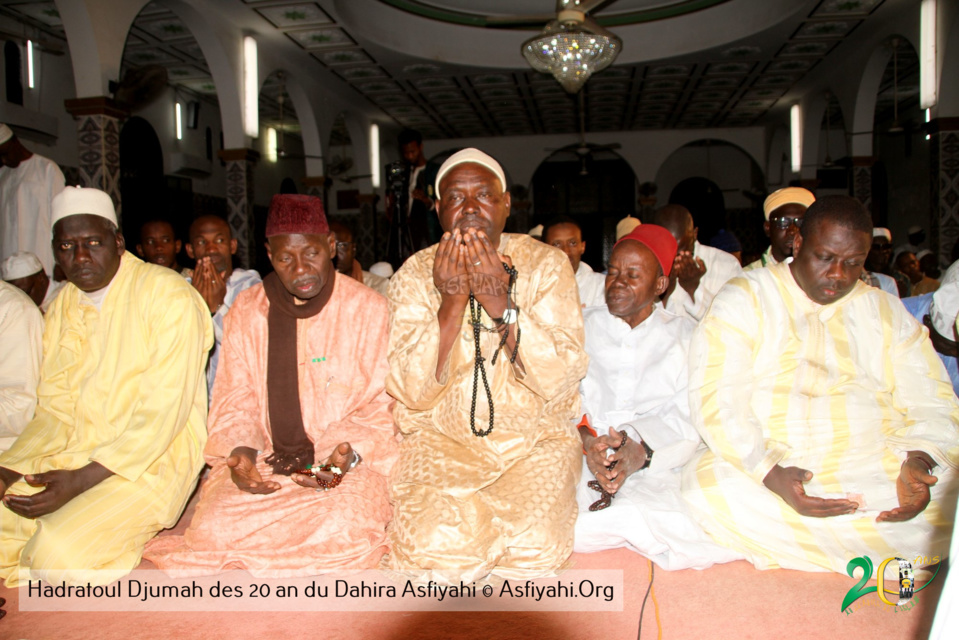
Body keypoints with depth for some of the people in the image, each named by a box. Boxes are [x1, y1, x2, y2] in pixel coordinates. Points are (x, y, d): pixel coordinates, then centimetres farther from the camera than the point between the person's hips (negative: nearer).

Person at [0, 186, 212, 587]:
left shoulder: (169, 297, -11)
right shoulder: (62, 306, 12)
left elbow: (163, 412, -17)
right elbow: (55, 408, 13)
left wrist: (81, 480, -23)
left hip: (150, 462, -7)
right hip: (71, 456, 7)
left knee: (59, 550, -26)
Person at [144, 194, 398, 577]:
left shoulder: (369, 310, 0)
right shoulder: (247, 311, 11)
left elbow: (383, 407, 0)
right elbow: (234, 401, 10)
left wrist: (348, 455, -19)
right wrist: (240, 452, -11)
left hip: (349, 463, -1)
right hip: (263, 463, 2)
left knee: (341, 529, -29)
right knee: (217, 525, -25)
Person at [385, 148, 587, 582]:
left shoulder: (546, 265, -2)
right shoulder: (414, 277, -1)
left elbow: (561, 378, -13)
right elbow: (411, 392, -11)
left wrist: (500, 302, -22)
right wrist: (451, 303, -20)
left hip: (534, 439, 1)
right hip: (441, 441, 0)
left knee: (535, 543, -23)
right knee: (438, 542, -25)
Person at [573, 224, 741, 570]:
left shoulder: (684, 335, 14)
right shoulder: (584, 325, 18)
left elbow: (688, 417, 0)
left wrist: (641, 452, -21)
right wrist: (586, 439, -19)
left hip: (656, 463, -1)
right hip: (581, 461, 1)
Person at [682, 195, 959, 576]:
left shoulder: (887, 312, 16)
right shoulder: (744, 301, 3)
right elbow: (715, 399, -9)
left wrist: (919, 462, -13)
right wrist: (772, 474, -24)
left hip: (875, 469, 2)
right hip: (763, 465, -2)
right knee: (708, 486, -33)